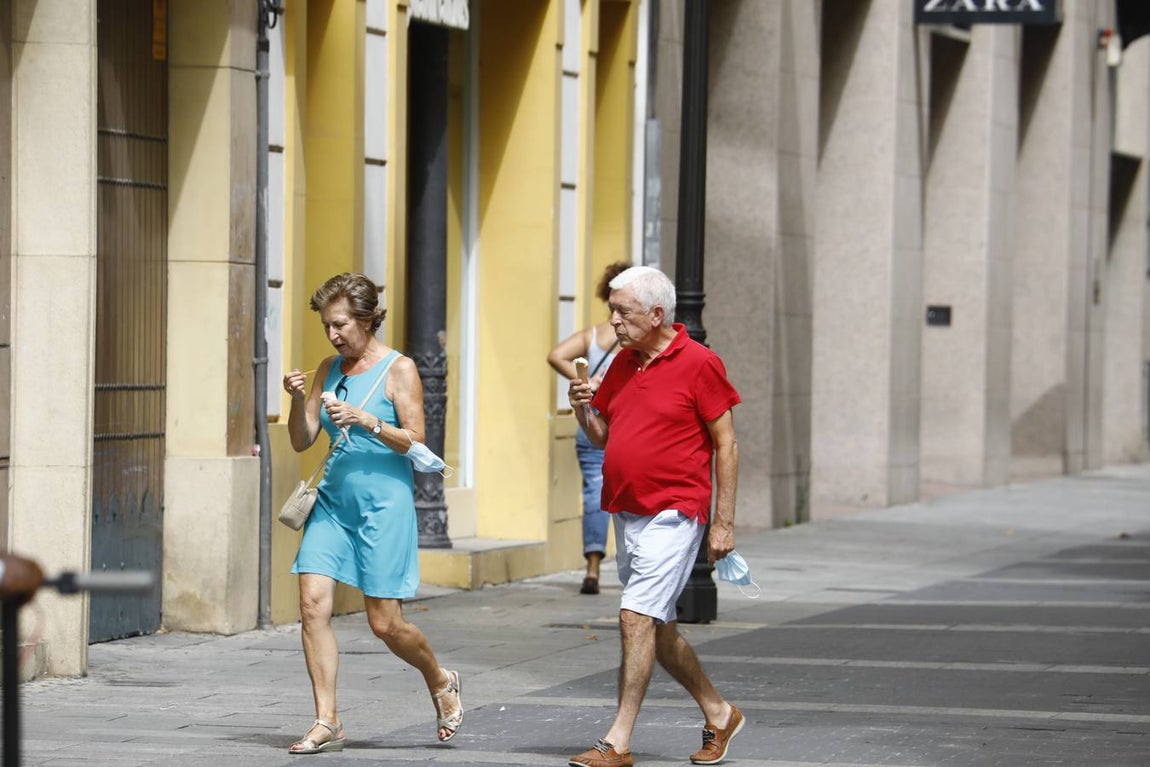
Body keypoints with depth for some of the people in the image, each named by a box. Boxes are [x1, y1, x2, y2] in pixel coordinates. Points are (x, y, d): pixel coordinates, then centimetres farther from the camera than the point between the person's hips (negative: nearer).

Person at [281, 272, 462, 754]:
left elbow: (415, 440, -8)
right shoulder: (330, 369, 10)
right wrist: (298, 400, -9)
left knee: (385, 622, -2)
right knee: (313, 603, -10)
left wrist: (366, 420, -21)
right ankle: (327, 723, -4)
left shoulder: (399, 369, -5)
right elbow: (301, 441, 9)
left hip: (383, 502, -5)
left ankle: (441, 683, 28)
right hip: (334, 498, 5)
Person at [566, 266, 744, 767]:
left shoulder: (698, 363, -9)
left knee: (636, 617, -15)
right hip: (625, 513, 8)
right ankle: (718, 715, 31)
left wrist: (724, 521, -12)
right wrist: (583, 409, -4)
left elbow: (726, 444, -8)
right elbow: (602, 437, 19)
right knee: (657, 628, 14)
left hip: (674, 514, -8)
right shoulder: (623, 363, 11)